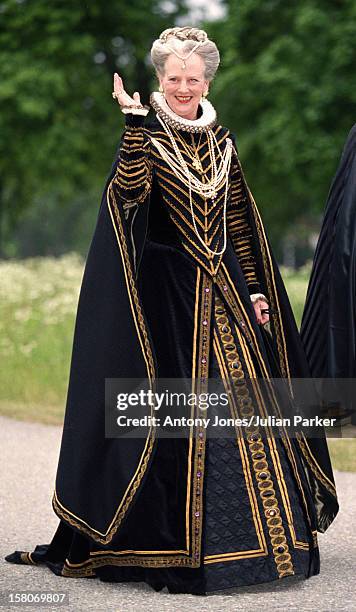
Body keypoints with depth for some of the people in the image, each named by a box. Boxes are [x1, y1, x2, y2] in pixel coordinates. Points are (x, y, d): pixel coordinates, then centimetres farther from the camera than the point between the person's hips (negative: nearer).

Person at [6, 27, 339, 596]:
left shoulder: (220, 142, 13)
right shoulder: (146, 136, -2)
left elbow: (240, 224, 15)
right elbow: (129, 191, -23)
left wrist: (255, 290, 9)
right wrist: (135, 123, -26)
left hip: (225, 291, 5)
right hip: (168, 292, -5)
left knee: (242, 404, 4)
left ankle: (253, 538, 15)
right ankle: (175, 544, 4)